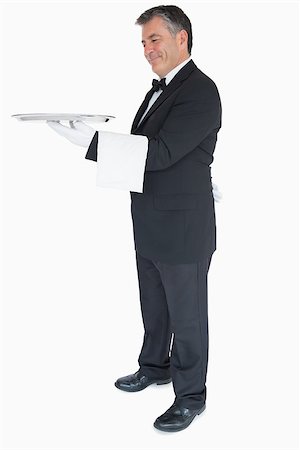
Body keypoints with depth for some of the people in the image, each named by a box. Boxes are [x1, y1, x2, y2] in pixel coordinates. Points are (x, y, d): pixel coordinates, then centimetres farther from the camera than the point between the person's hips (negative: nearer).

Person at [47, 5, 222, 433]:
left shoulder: (200, 92, -18)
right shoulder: (161, 88, 11)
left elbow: (161, 153, -27)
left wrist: (91, 138, -30)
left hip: (182, 229, -9)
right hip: (150, 227, 9)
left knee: (186, 314, 7)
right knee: (153, 306, 23)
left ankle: (190, 395, 24)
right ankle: (155, 367, 44)